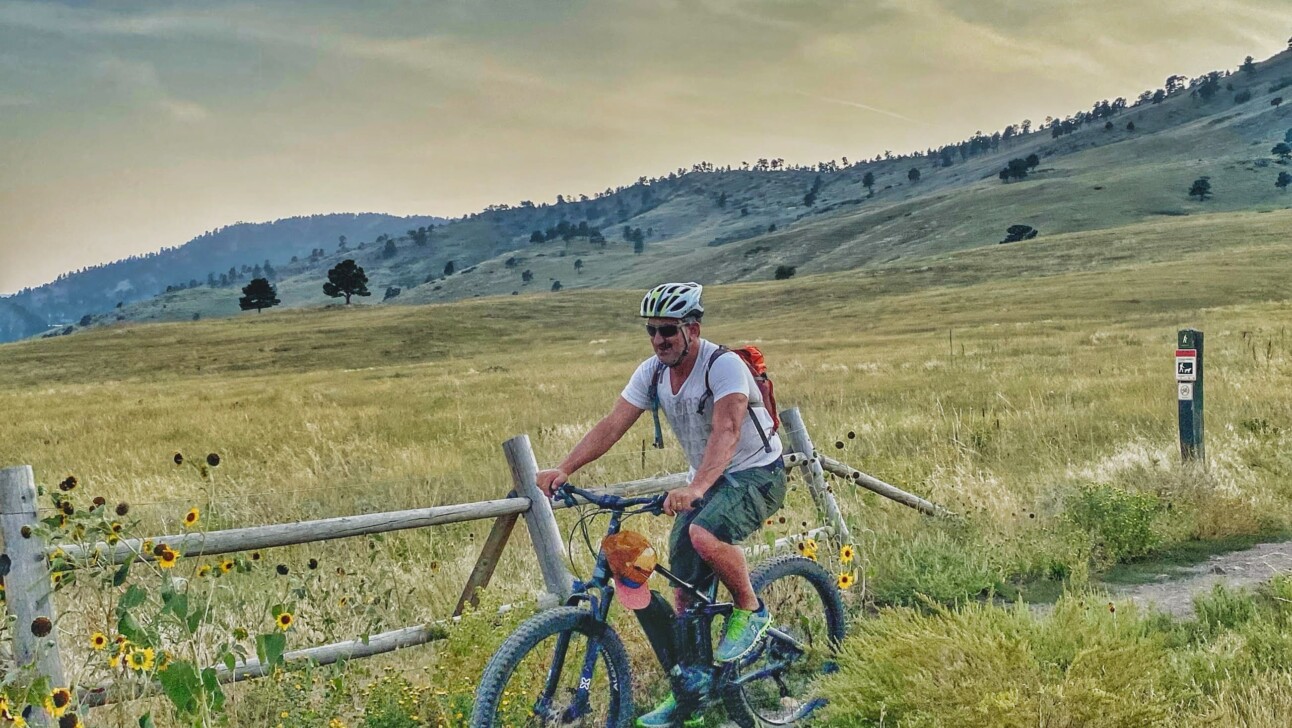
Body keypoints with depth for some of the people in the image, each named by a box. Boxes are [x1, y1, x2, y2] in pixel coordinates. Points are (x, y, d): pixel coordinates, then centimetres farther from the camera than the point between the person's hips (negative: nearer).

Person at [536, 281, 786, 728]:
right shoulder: (652, 372, -4)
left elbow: (726, 431, -39)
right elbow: (612, 425, -10)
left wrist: (695, 488, -55)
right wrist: (565, 469, -25)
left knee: (704, 535, -35)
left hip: (756, 476, -7)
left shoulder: (724, 366, -25)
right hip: (705, 481, 7)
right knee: (685, 587, 0)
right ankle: (689, 685, 16)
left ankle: (750, 611, -9)